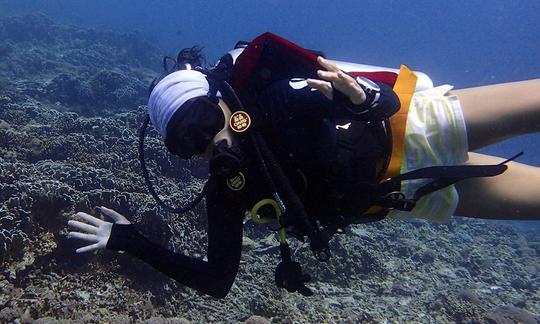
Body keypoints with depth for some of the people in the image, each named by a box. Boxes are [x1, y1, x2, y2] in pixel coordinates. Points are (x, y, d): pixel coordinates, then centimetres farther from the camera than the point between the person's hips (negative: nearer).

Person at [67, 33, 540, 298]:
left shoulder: (280, 100, -25)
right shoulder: (227, 191, -9)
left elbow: (387, 99, -23)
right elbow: (216, 281, -7)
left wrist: (362, 98, -48)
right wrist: (130, 241, -10)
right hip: (413, 193, 3)